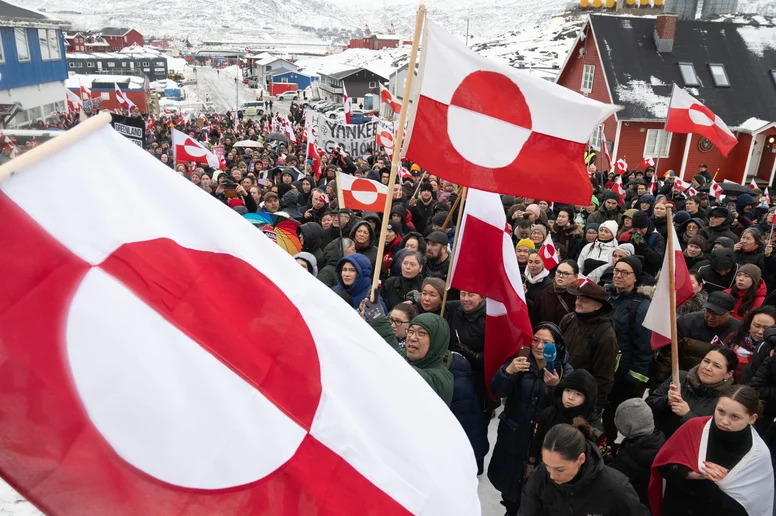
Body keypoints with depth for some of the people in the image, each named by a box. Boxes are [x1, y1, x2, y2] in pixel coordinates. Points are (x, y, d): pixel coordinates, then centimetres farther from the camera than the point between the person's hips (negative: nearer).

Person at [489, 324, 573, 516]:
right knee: (510, 481, 14)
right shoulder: (519, 362, -3)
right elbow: (498, 391, -14)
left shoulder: (565, 371, -7)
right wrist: (508, 371, -32)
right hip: (513, 437, 2)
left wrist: (555, 387, -32)